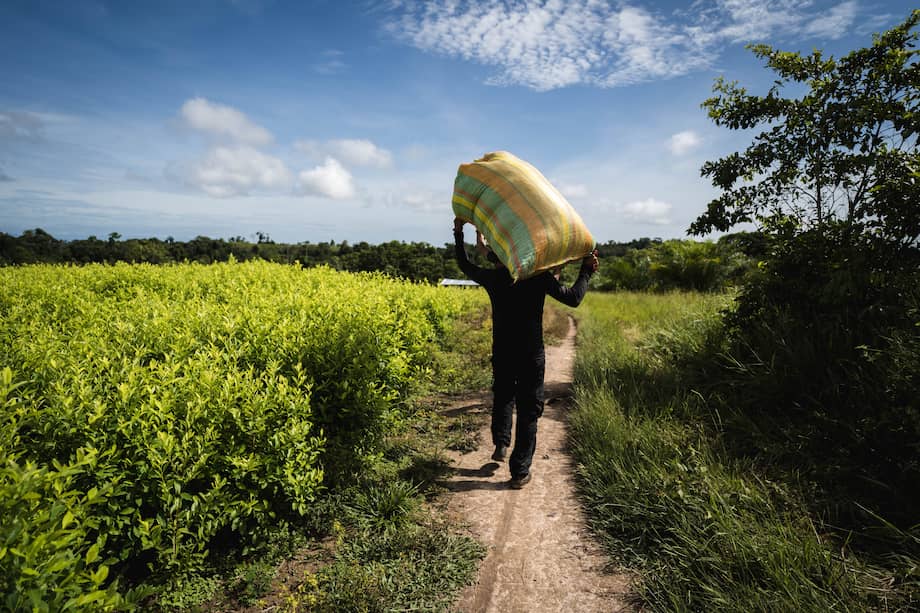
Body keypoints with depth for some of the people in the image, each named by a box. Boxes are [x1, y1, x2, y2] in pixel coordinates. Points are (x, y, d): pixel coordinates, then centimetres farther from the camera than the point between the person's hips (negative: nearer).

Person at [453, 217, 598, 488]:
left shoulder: (492, 278, -3)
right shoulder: (539, 276, -8)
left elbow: (465, 265, 15)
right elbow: (573, 298, -5)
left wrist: (458, 233, 22)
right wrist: (586, 270, 8)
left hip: (502, 354, 2)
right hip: (532, 356, -2)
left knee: (503, 397, 29)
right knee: (528, 411, 7)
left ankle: (501, 443, 16)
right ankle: (520, 472, 11)